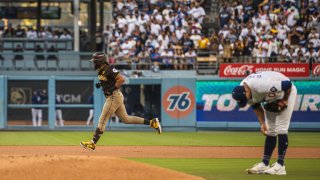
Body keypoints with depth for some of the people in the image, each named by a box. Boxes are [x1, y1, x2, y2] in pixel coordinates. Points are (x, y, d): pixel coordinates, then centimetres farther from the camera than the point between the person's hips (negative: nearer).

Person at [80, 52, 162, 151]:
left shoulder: (108, 69, -17)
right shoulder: (100, 70, 12)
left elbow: (121, 79, -21)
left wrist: (113, 88, -23)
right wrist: (100, 84, 10)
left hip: (114, 97, -10)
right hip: (111, 97, 10)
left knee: (102, 120, -8)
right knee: (125, 119, 14)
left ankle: (92, 143, -7)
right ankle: (151, 122, 15)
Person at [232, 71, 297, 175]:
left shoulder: (262, 86, -42)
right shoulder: (242, 91, -16)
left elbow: (288, 84, -33)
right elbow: (256, 106, 0)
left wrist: (285, 100, -19)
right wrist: (262, 124, -9)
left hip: (286, 93, -7)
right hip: (271, 98, 7)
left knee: (280, 129, -13)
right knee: (270, 131, 7)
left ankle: (280, 166, -14)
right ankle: (264, 164, 10)